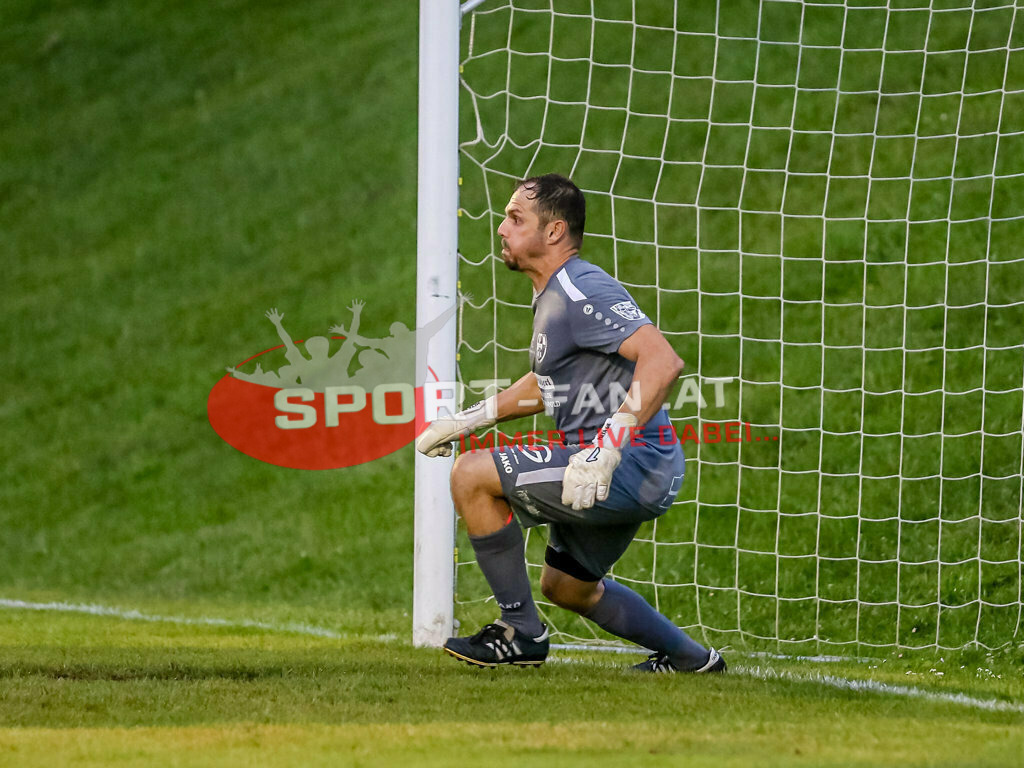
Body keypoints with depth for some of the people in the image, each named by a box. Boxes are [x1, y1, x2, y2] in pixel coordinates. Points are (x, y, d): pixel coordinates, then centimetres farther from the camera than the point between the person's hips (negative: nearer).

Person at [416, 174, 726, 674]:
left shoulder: (582, 292, -17)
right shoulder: (552, 296, 16)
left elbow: (663, 361, -29)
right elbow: (549, 382, 33)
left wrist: (607, 448, -34)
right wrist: (470, 420, 27)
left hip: (633, 464, -11)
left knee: (473, 475, -14)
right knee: (564, 586, 28)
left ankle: (521, 634, -6)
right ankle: (690, 659, 38)